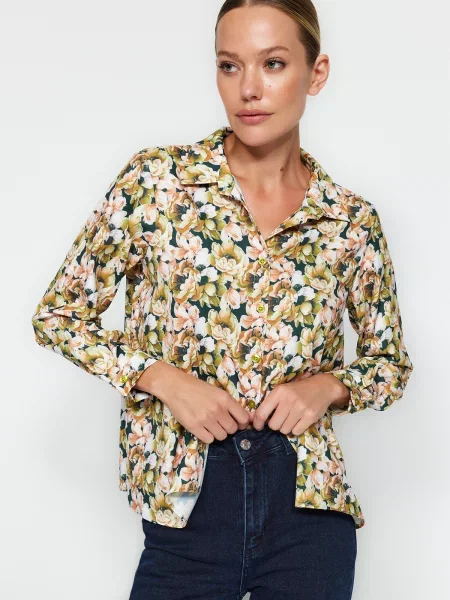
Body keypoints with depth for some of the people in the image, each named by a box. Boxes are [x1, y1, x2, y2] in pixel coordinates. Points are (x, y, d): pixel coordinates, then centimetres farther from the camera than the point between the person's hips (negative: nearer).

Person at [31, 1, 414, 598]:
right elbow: (57, 315, 0)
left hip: (308, 505, 2)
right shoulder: (155, 180, -6)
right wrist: (163, 378, -13)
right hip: (187, 507, -1)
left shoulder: (353, 222, -1)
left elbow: (391, 363, 12)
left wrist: (327, 386, -9)